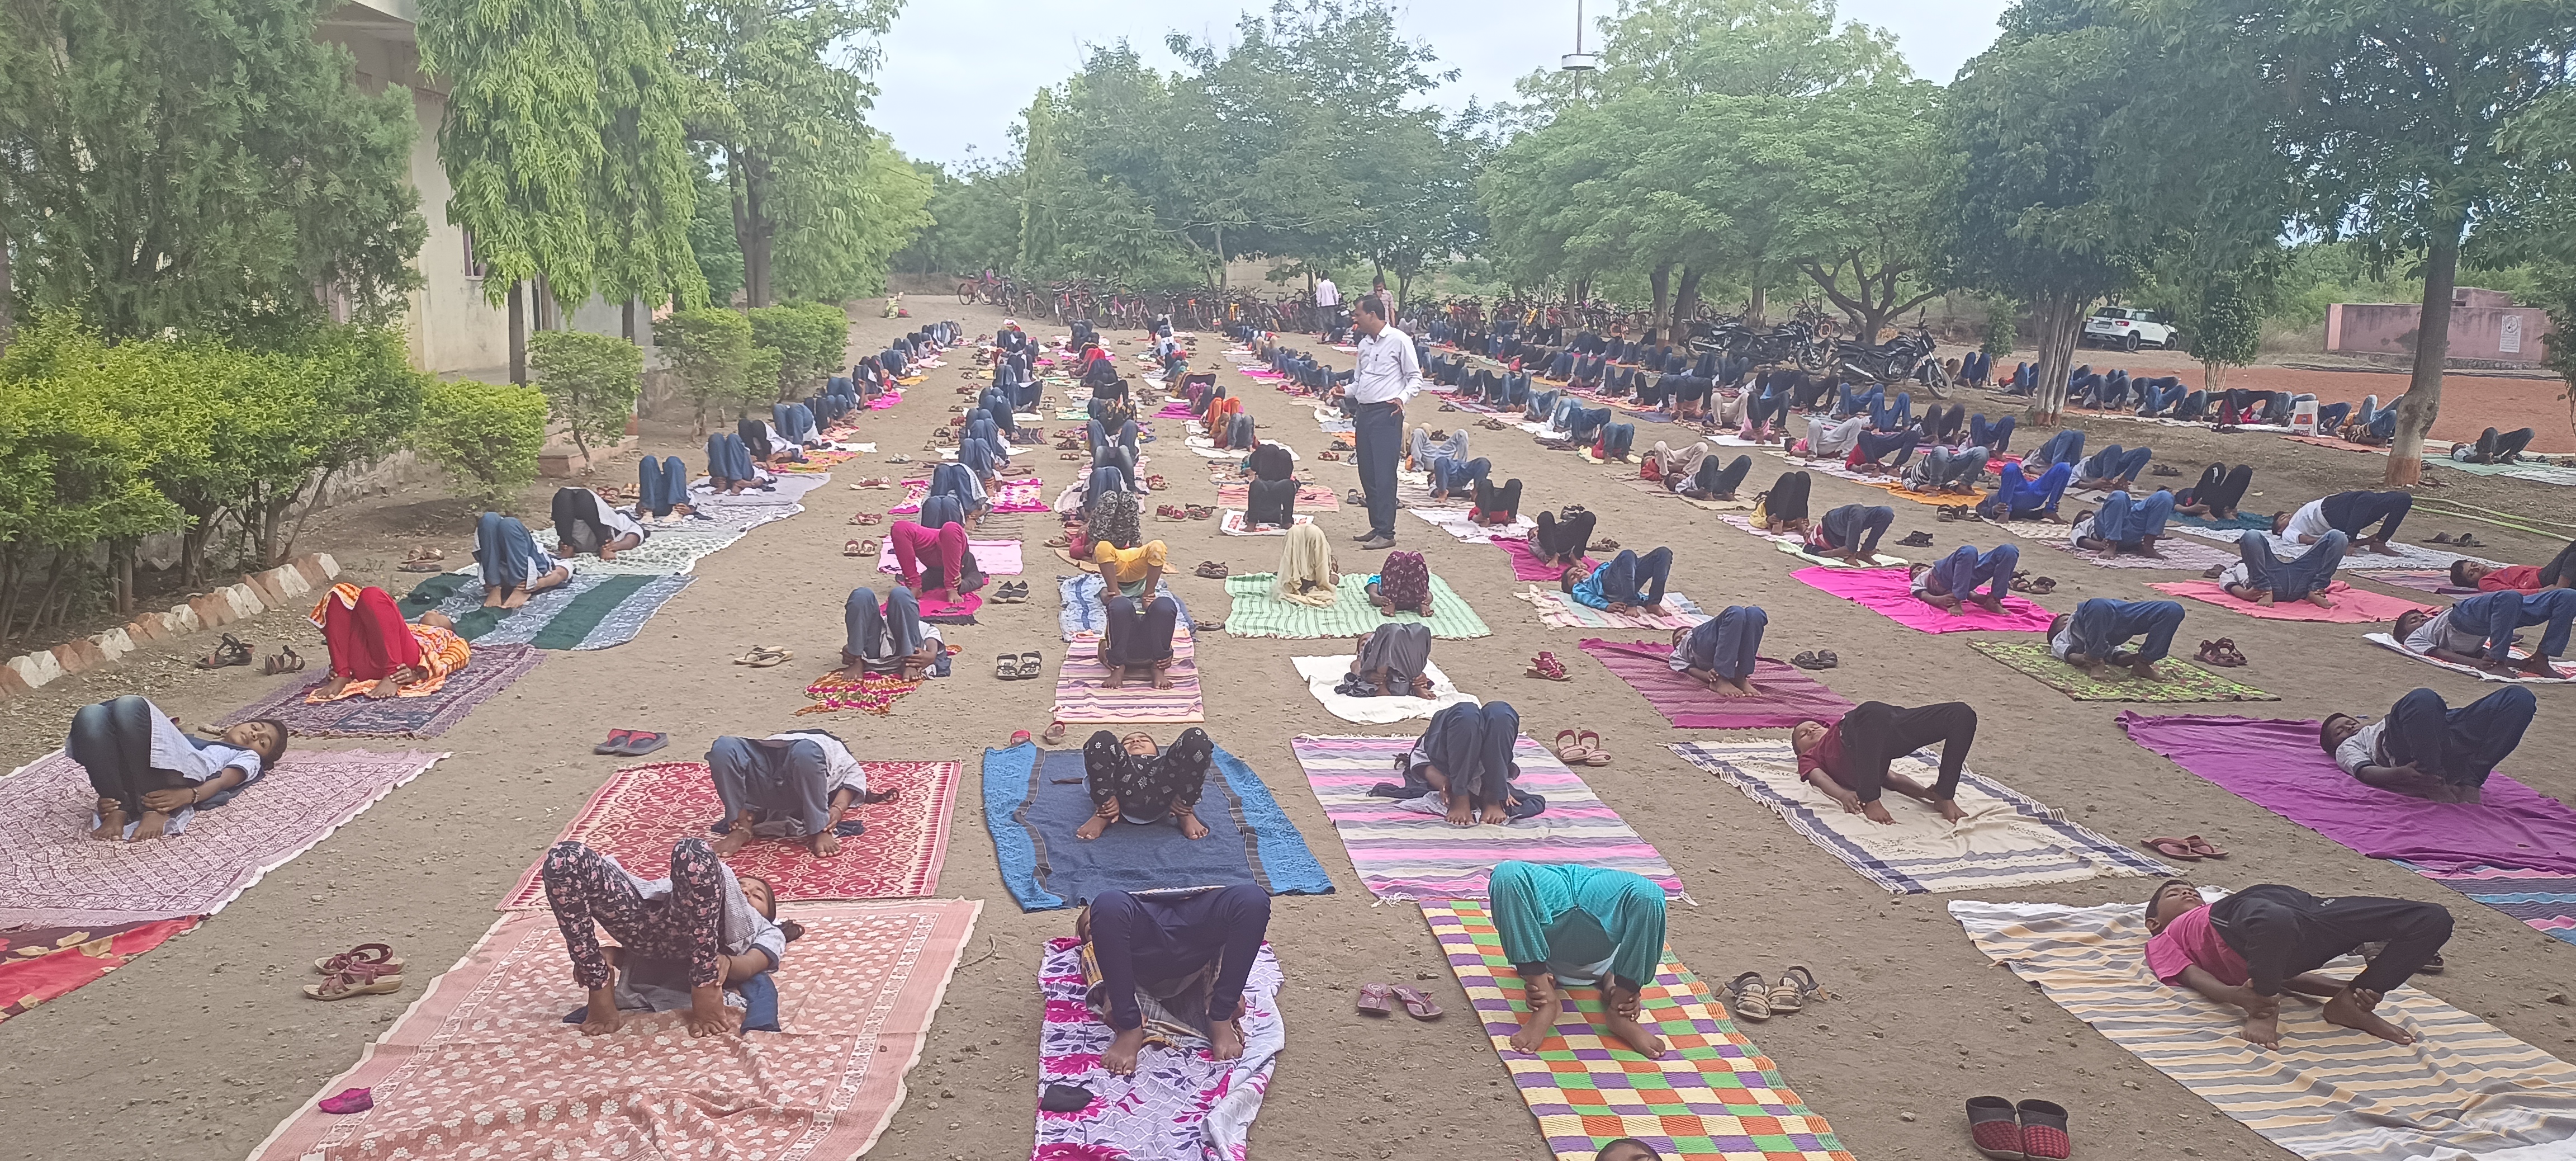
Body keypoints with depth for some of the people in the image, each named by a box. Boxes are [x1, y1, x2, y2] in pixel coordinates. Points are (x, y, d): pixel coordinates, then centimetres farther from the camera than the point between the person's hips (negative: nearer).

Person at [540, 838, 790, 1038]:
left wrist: (726, 961, -14)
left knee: (694, 853, -35)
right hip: (645, 922, 4)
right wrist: (597, 955, 3)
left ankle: (705, 983, -26)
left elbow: (751, 965, 10)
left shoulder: (768, 931, 36)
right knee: (565, 857, -21)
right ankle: (599, 987, -14)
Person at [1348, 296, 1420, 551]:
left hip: (1386, 414, -8)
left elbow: (1415, 377, -4)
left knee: (1384, 474, -10)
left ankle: (1386, 533, -9)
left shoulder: (1399, 340, -5)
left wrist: (1402, 398, -21)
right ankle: (1376, 527, 18)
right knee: (1367, 474, 9)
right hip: (1363, 413, 8)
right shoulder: (1364, 343, 16)